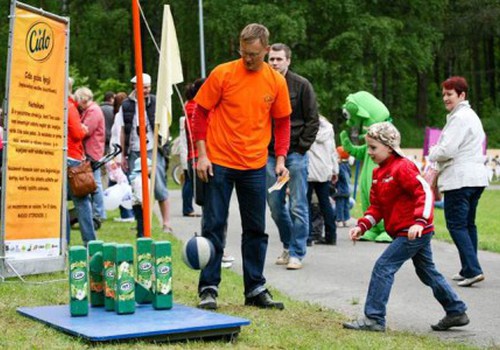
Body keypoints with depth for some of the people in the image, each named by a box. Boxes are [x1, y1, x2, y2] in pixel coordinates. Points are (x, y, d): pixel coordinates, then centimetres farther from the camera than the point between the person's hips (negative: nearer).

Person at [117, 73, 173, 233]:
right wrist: (123, 156, 7)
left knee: (160, 188, -5)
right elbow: (123, 133, 9)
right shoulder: (126, 106, 5)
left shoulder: (156, 103, 2)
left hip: (153, 150, -2)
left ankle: (166, 223, 0)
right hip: (134, 152, 2)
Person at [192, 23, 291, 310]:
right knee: (214, 226, 0)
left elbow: (282, 122, 10)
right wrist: (202, 154, -7)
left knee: (256, 230, 9)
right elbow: (201, 113, -1)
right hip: (219, 163, -3)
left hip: (255, 166, 3)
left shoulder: (276, 81, 1)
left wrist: (281, 159, 0)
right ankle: (209, 288, 8)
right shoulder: (223, 74, -7)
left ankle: (256, 289, 19)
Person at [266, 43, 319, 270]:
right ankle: (288, 245, 25)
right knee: (275, 205, 8)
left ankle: (297, 253, 3)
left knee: (297, 206, -3)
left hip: (295, 153, -3)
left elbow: (313, 120, -1)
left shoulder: (301, 85, -2)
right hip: (270, 155, 4)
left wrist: (301, 148, -6)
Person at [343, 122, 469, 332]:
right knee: (428, 273, 18)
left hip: (413, 232, -10)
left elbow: (425, 192, -22)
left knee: (383, 267, -12)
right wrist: (362, 226, -1)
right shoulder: (379, 173, 13)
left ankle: (374, 319, -10)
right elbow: (377, 207, 13)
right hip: (403, 233, 10)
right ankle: (456, 313, 29)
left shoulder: (402, 167, -15)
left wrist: (419, 221, -32)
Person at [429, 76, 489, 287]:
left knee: (456, 224, -8)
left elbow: (447, 150, -19)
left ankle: (472, 269, -16)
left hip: (460, 179, -10)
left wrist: (432, 155, 0)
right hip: (476, 176, 10)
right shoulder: (472, 116, 20)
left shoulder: (459, 118, -13)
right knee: (468, 224, 14)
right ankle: (468, 270, 18)